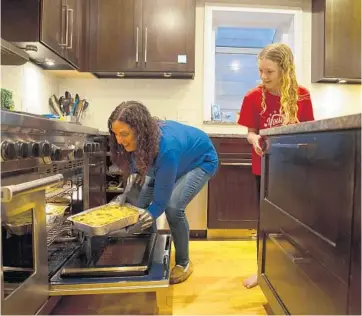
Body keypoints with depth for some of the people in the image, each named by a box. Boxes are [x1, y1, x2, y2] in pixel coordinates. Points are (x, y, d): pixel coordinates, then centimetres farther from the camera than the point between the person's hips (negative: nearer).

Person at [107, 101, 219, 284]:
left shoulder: (167, 147, -43)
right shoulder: (140, 140, -25)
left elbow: (161, 199, -35)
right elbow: (137, 164, -2)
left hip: (202, 161, -6)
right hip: (169, 164, 7)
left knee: (173, 207, -24)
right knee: (140, 201, -7)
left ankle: (183, 263, 0)